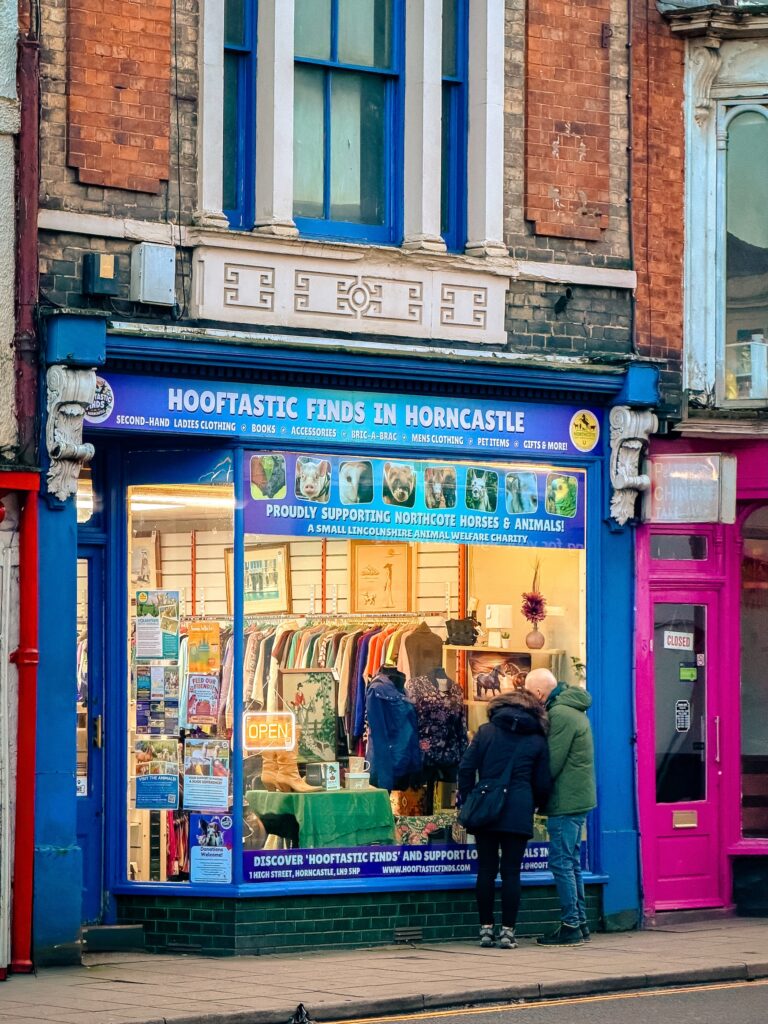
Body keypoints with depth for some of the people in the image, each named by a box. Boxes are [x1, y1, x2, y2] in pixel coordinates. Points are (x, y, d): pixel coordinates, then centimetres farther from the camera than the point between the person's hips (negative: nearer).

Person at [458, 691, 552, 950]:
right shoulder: (537, 741, 8)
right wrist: (536, 805, 26)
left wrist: (467, 802, 9)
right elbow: (543, 784, 8)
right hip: (519, 813, -1)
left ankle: (486, 928, 7)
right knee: (511, 872, 0)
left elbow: (466, 768, 2)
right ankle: (507, 931, -3)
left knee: (486, 870, 6)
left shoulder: (485, 732, 8)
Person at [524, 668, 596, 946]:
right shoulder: (572, 710, 16)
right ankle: (580, 923, 16)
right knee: (571, 861, 14)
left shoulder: (560, 715, -16)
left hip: (566, 800, -10)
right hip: (579, 798, 10)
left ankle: (570, 926, -5)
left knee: (561, 862, -6)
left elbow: (551, 764, -18)